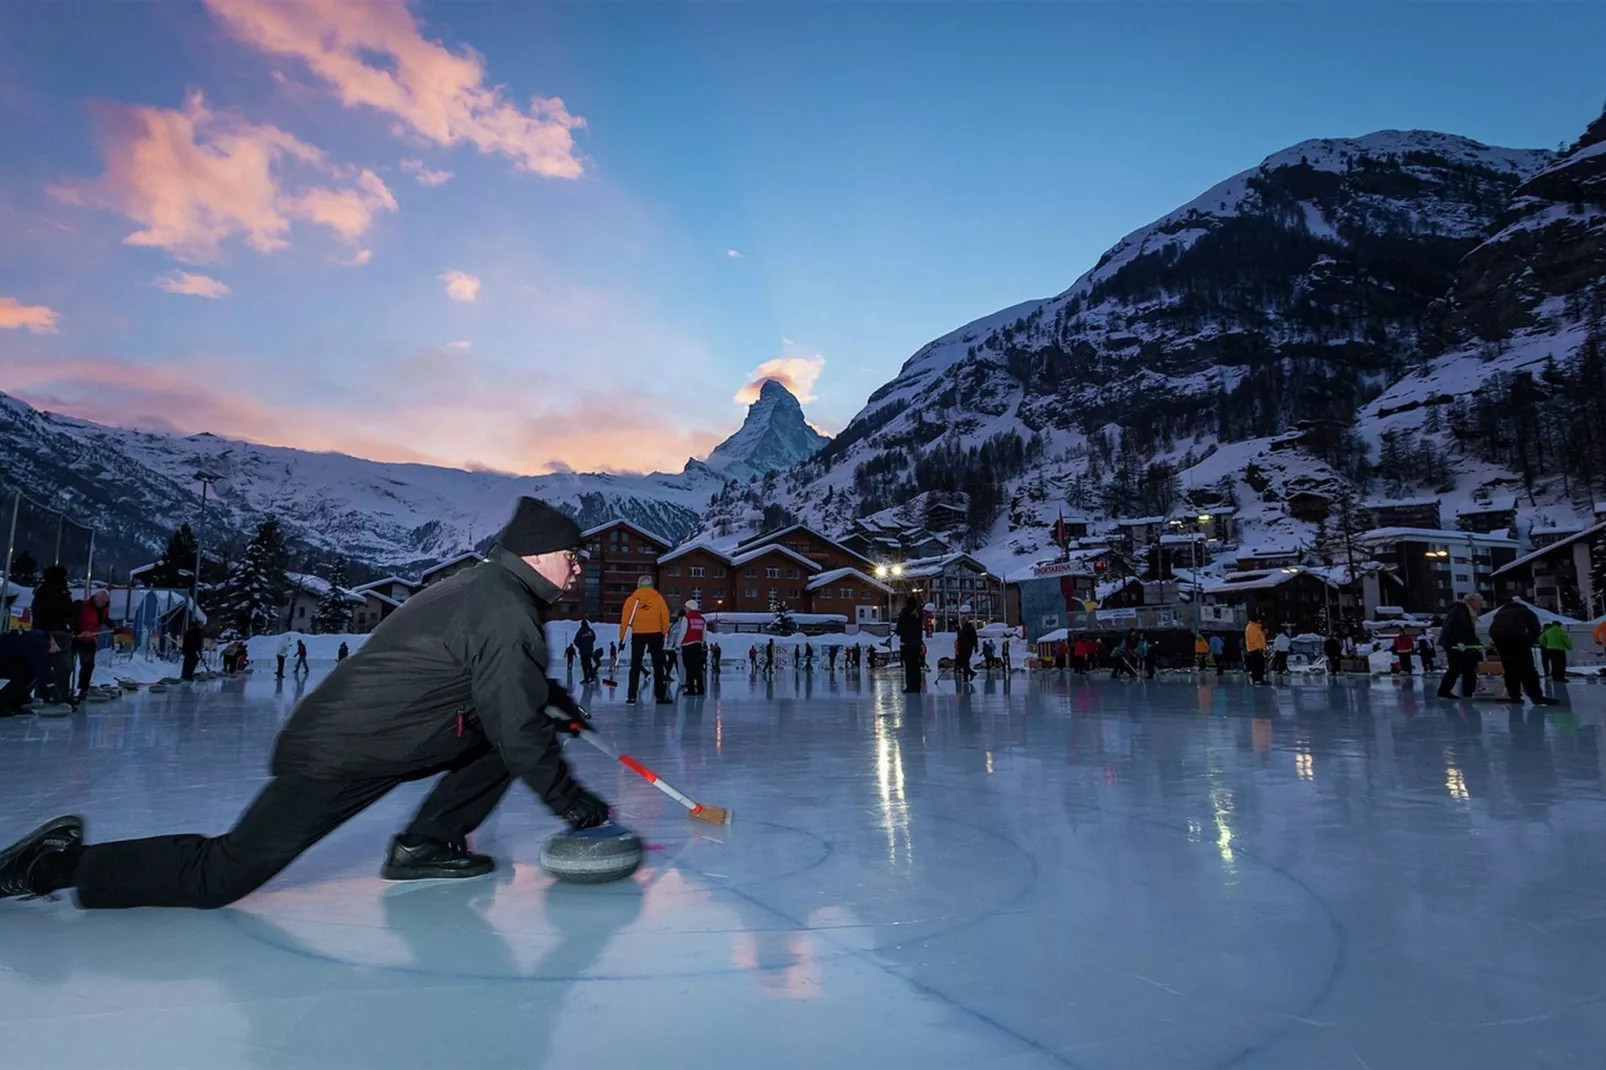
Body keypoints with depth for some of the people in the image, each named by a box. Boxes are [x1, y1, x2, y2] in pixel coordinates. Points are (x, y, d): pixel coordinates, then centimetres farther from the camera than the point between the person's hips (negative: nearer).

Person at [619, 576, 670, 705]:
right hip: (655, 634, 0)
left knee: (635, 666, 8)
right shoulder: (658, 597, 3)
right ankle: (660, 695, 10)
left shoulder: (631, 599, 4)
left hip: (637, 635, 1)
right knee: (658, 665, 9)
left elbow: (625, 619, 0)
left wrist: (622, 637, 5)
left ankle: (632, 696, 3)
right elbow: (665, 617, 0)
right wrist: (664, 634, 10)